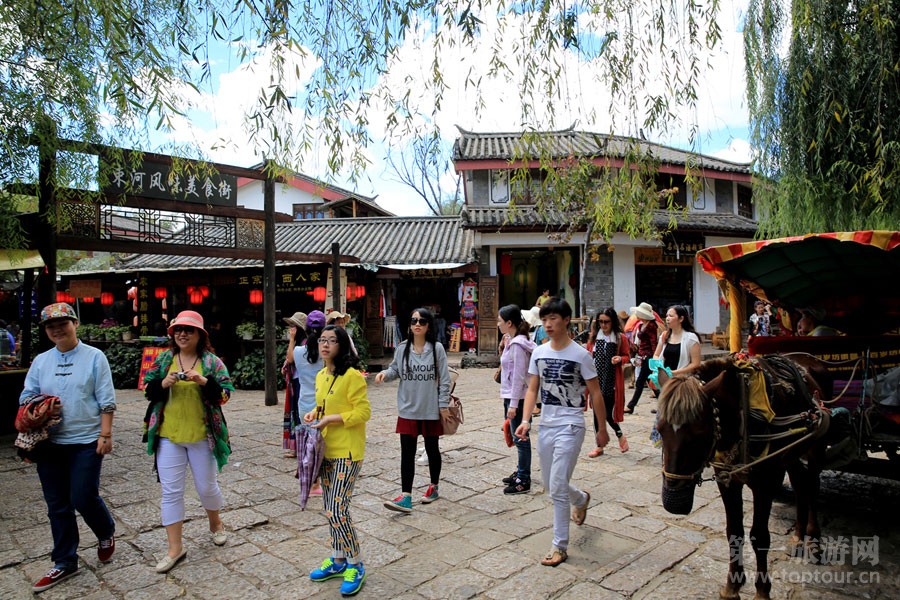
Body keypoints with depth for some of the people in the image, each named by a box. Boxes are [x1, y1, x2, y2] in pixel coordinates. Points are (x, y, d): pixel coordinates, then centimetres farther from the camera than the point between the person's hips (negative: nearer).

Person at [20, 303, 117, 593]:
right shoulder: (40, 361, 8)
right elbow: (26, 396, 11)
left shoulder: (94, 357, -4)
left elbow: (106, 401, -7)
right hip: (50, 444, 5)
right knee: (58, 506, 11)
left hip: (86, 442, -4)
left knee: (83, 498, -3)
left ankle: (106, 533, 29)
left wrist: (105, 434, -13)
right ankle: (64, 563, 26)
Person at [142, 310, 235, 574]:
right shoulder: (163, 359, 4)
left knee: (207, 487, 11)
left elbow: (226, 392, -9)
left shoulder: (212, 361, -4)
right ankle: (175, 547, 16)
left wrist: (203, 381, -25)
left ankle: (216, 524, 40)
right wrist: (164, 383, -15)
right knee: (171, 491, 4)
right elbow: (148, 389, 6)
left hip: (202, 436, -2)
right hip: (168, 436, 2)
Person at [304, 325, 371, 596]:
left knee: (337, 510, -8)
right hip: (327, 450, 8)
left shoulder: (352, 376, -17)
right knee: (330, 509, 16)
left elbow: (363, 412, -18)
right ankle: (338, 560, 33)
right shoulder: (321, 376, 8)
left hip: (347, 452, -8)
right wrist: (314, 413, 1)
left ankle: (356, 566, 11)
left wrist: (330, 419, -22)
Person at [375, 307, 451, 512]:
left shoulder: (437, 348, -8)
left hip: (431, 410, -2)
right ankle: (406, 497, 6)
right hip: (408, 410, 2)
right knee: (407, 453, 1)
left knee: (432, 450, 15)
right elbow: (395, 370, 8)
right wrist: (385, 373, -14)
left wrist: (443, 405, -7)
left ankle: (434, 487, 35)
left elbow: (444, 379, -6)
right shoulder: (402, 348, -2)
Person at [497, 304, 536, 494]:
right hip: (510, 396, 10)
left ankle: (523, 481, 9)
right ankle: (521, 473, 31)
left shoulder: (517, 345, -18)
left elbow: (519, 376, -21)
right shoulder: (512, 341, 11)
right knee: (519, 438, 18)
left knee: (521, 438, -1)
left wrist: (513, 404, -20)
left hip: (518, 398, -10)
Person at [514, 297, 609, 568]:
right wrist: (526, 420, -8)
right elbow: (532, 389, 5)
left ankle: (560, 546, 8)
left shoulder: (580, 355, -10)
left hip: (570, 426, -6)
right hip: (546, 425, 6)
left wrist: (602, 429, 0)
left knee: (557, 487, -7)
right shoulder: (539, 352, 3)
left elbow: (595, 393, -4)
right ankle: (581, 499, 49)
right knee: (549, 483, 17)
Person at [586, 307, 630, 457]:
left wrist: (620, 359, -16)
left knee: (608, 413, -2)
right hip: (596, 378, 3)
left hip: (612, 379, -3)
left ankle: (619, 434, 29)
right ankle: (599, 446, 20)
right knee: (597, 412, 7)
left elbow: (627, 355, 5)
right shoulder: (595, 335, 2)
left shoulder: (620, 338, -5)